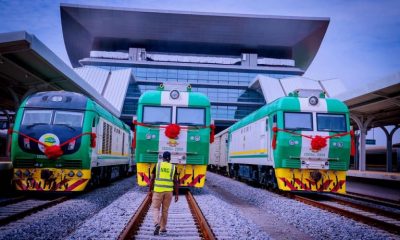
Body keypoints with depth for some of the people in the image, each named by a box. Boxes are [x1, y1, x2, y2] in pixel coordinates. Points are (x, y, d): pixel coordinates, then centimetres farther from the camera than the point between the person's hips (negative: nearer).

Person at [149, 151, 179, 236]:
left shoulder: (157, 165, 1)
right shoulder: (173, 167, 2)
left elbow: (152, 179, -1)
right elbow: (175, 182, -1)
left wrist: (150, 190, 8)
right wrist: (176, 194, 2)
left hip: (158, 190, -1)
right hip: (168, 191, 1)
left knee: (156, 208, 6)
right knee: (165, 210, 12)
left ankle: (157, 224, -18)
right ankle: (163, 228, 18)